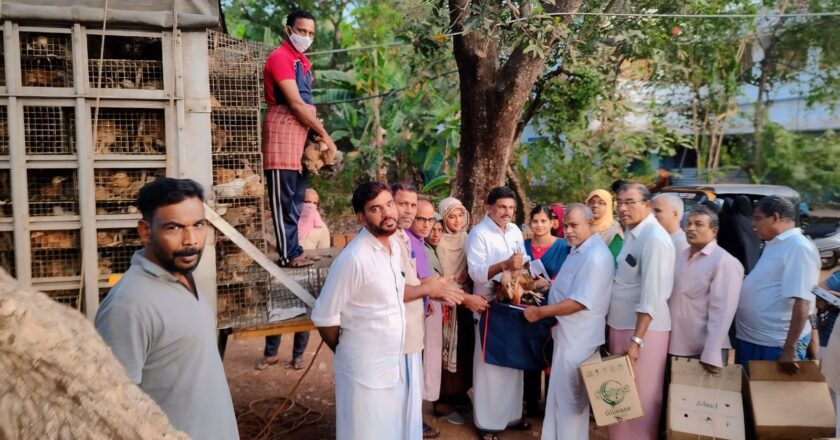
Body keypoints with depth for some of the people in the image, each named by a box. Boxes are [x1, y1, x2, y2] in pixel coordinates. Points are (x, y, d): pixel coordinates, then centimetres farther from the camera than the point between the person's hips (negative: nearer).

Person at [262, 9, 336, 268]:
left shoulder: (303, 61, 19)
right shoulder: (279, 57, -8)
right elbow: (295, 104, -16)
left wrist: (316, 134, 5)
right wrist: (324, 133, -13)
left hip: (302, 133, 9)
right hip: (283, 131, -9)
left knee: (297, 197, 11)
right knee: (284, 197, -5)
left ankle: (294, 250, 18)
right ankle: (289, 254, -2)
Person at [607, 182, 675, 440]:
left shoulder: (654, 238, -17)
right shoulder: (630, 232, 8)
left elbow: (652, 295, -22)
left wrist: (637, 339, -25)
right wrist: (618, 329, 13)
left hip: (643, 329, -8)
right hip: (621, 325, 8)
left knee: (640, 397, 5)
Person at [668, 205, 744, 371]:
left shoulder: (724, 262, -14)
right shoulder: (681, 256, 8)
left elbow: (722, 312, -18)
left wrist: (711, 354, -21)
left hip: (702, 351, -6)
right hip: (675, 345, 7)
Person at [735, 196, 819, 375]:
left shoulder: (799, 247, -17)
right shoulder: (773, 245, 11)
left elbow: (802, 301, -23)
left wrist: (790, 349, -26)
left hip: (775, 345, -9)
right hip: (749, 339, 9)